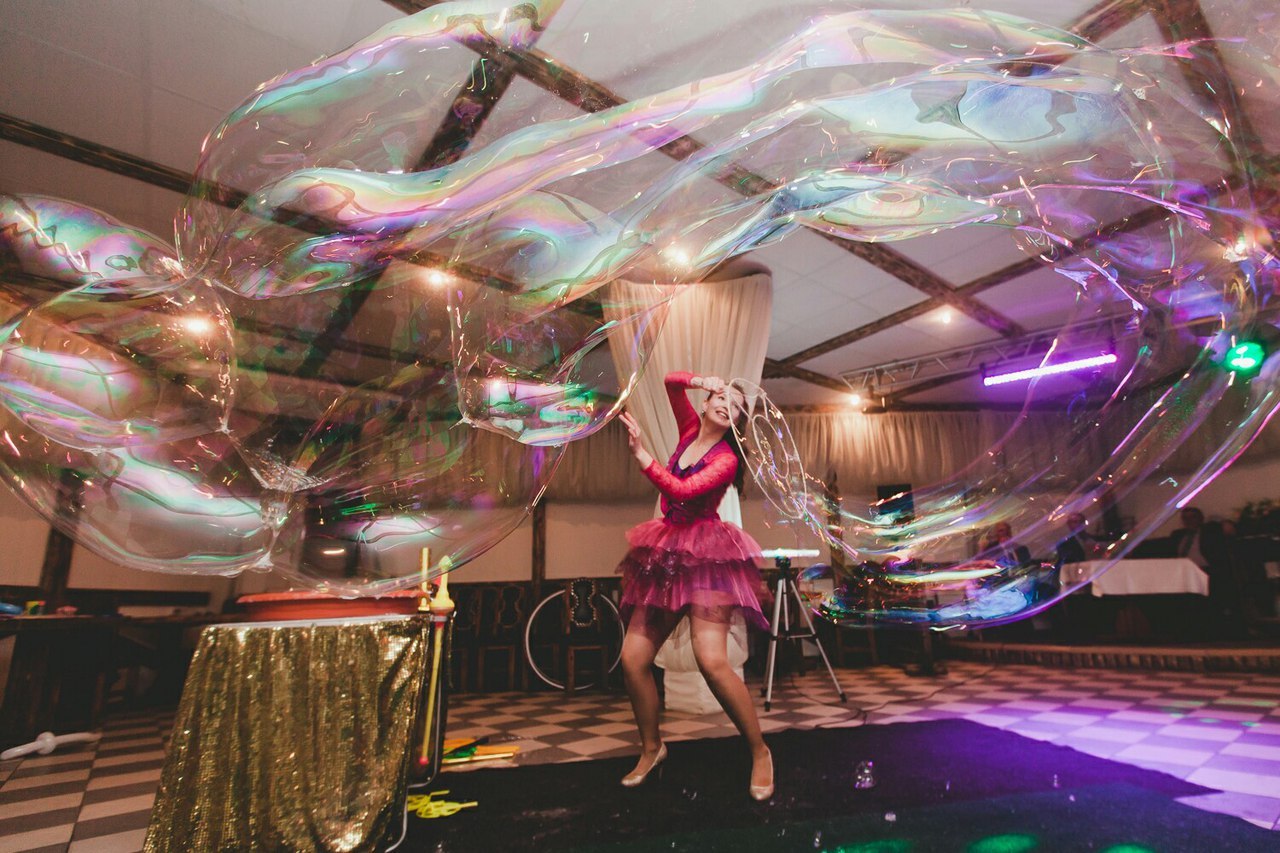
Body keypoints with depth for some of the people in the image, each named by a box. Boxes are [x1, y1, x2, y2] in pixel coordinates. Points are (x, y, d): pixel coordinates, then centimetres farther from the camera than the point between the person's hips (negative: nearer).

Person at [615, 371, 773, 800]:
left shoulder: (726, 458, -7)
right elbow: (671, 381, 12)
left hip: (705, 558, -6)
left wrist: (641, 454, -23)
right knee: (633, 659, 1)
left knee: (711, 661, -18)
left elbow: (682, 490, -21)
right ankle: (651, 747, 23)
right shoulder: (690, 430, 11)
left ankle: (760, 753, 5)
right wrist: (700, 380, -5)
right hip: (666, 555, 6)